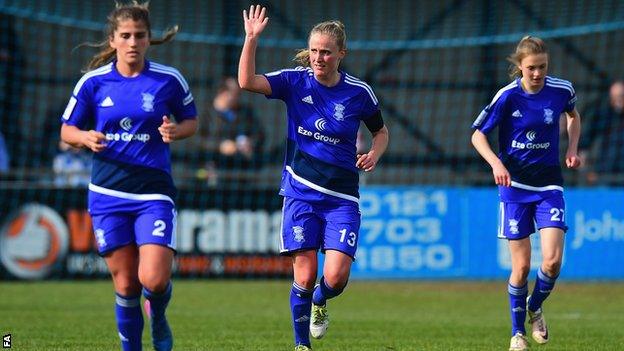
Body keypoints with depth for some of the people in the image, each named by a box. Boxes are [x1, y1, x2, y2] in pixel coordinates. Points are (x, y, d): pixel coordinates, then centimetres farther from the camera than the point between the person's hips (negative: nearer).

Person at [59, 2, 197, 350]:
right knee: (125, 284, 2)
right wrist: (85, 138, -12)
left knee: (154, 279, -14)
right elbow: (67, 130, 10)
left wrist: (177, 131, -11)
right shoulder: (93, 82, 1)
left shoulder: (169, 80, -1)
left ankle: (158, 319, 21)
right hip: (108, 191, 1)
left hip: (154, 191, -1)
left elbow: (191, 121, 12)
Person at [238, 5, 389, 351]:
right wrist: (251, 39, -28)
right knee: (305, 275, -5)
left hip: (341, 198, 0)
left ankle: (320, 303, 25)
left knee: (336, 277, -12)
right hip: (301, 191, 0)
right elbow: (247, 82, -18)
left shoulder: (359, 92, -1)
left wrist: (374, 153, -6)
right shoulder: (295, 81, -3)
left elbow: (381, 131, 15)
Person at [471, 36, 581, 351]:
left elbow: (573, 115, 20)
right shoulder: (508, 96, -11)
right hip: (515, 184, -2)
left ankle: (535, 307, 18)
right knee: (521, 266, -2)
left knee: (552, 261, -13)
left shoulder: (561, 90, -4)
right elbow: (477, 136, -5)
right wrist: (496, 164, -21)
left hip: (549, 185, 2)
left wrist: (572, 148, 5)